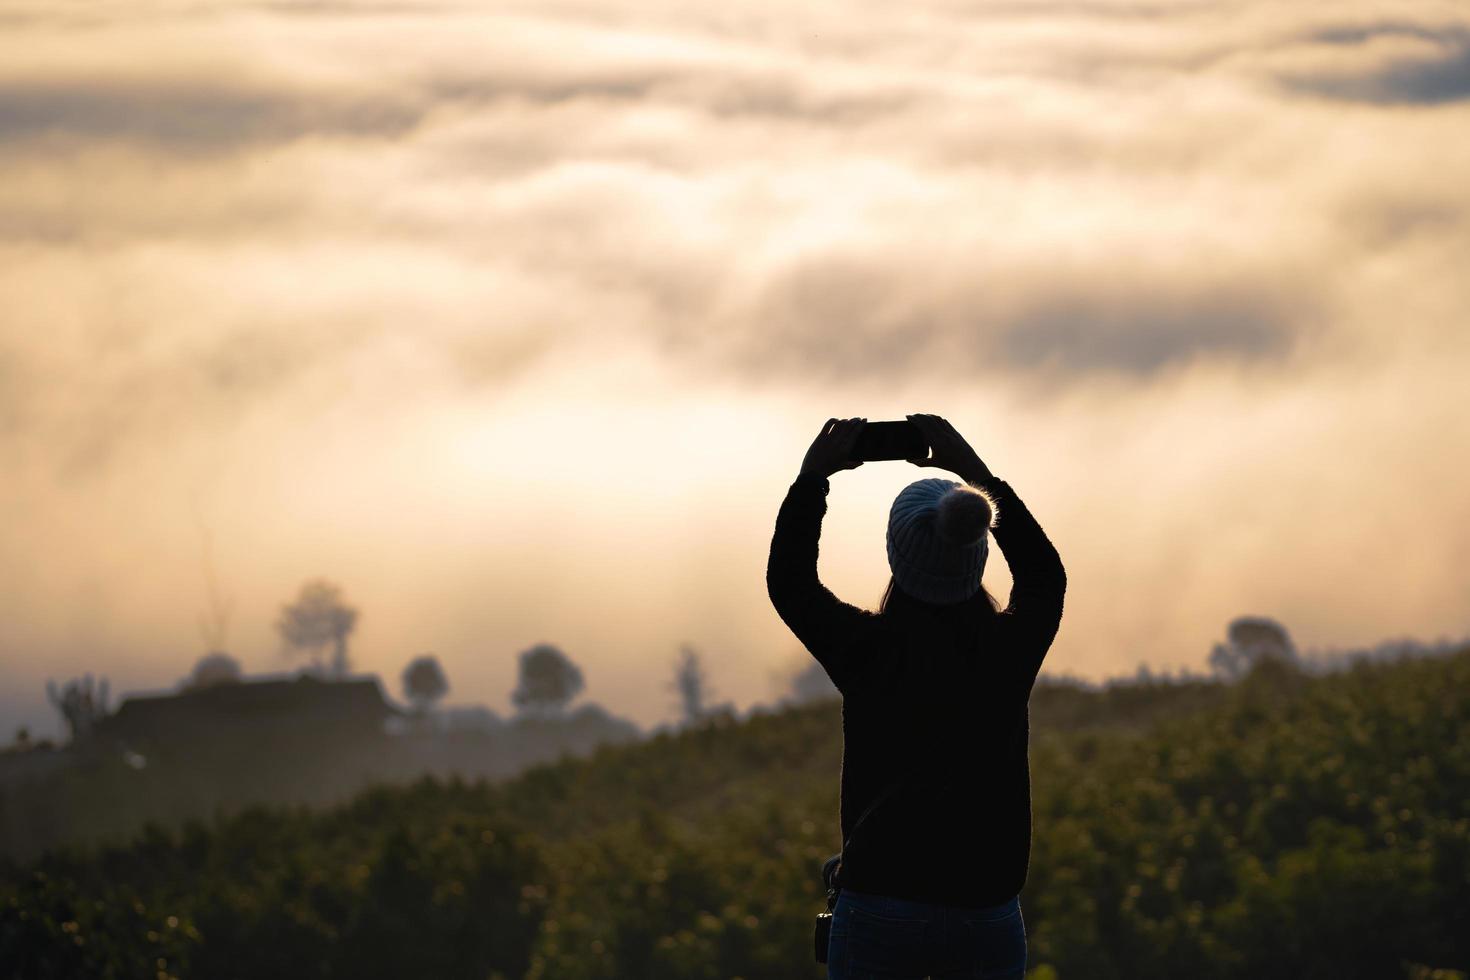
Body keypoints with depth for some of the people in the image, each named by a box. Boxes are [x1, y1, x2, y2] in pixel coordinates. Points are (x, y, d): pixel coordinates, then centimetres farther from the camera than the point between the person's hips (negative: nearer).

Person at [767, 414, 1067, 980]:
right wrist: (978, 473, 22)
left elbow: (788, 582, 10)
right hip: (989, 914, 2)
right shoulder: (1009, 651, -2)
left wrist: (813, 477, 16)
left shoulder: (870, 650, -9)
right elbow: (1045, 577, 21)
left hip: (881, 910, -2)